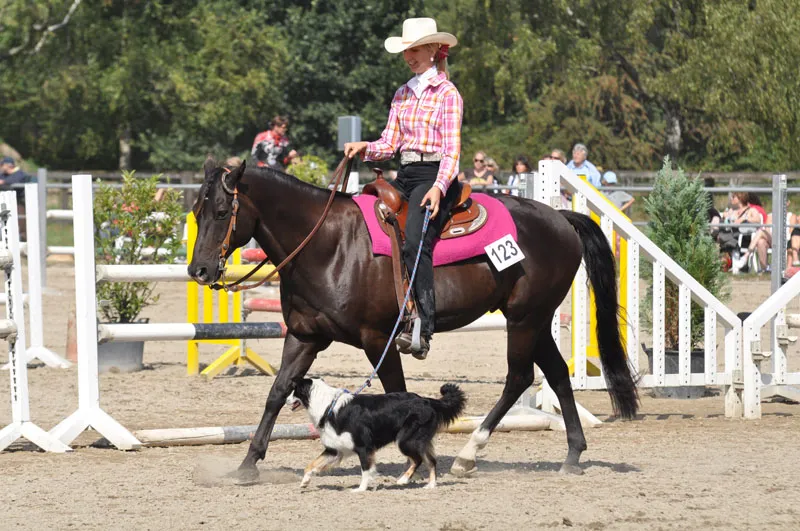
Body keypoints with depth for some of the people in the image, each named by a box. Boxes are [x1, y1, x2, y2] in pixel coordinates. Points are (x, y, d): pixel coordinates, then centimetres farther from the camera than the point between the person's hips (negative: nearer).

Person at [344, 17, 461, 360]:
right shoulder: (403, 94, 16)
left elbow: (452, 151, -11)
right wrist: (365, 148, -7)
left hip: (433, 176, -8)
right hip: (404, 175, 8)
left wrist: (438, 188, -26)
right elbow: (390, 142, 15)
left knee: (414, 241, -29)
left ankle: (423, 329, -35)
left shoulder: (447, 94, -4)